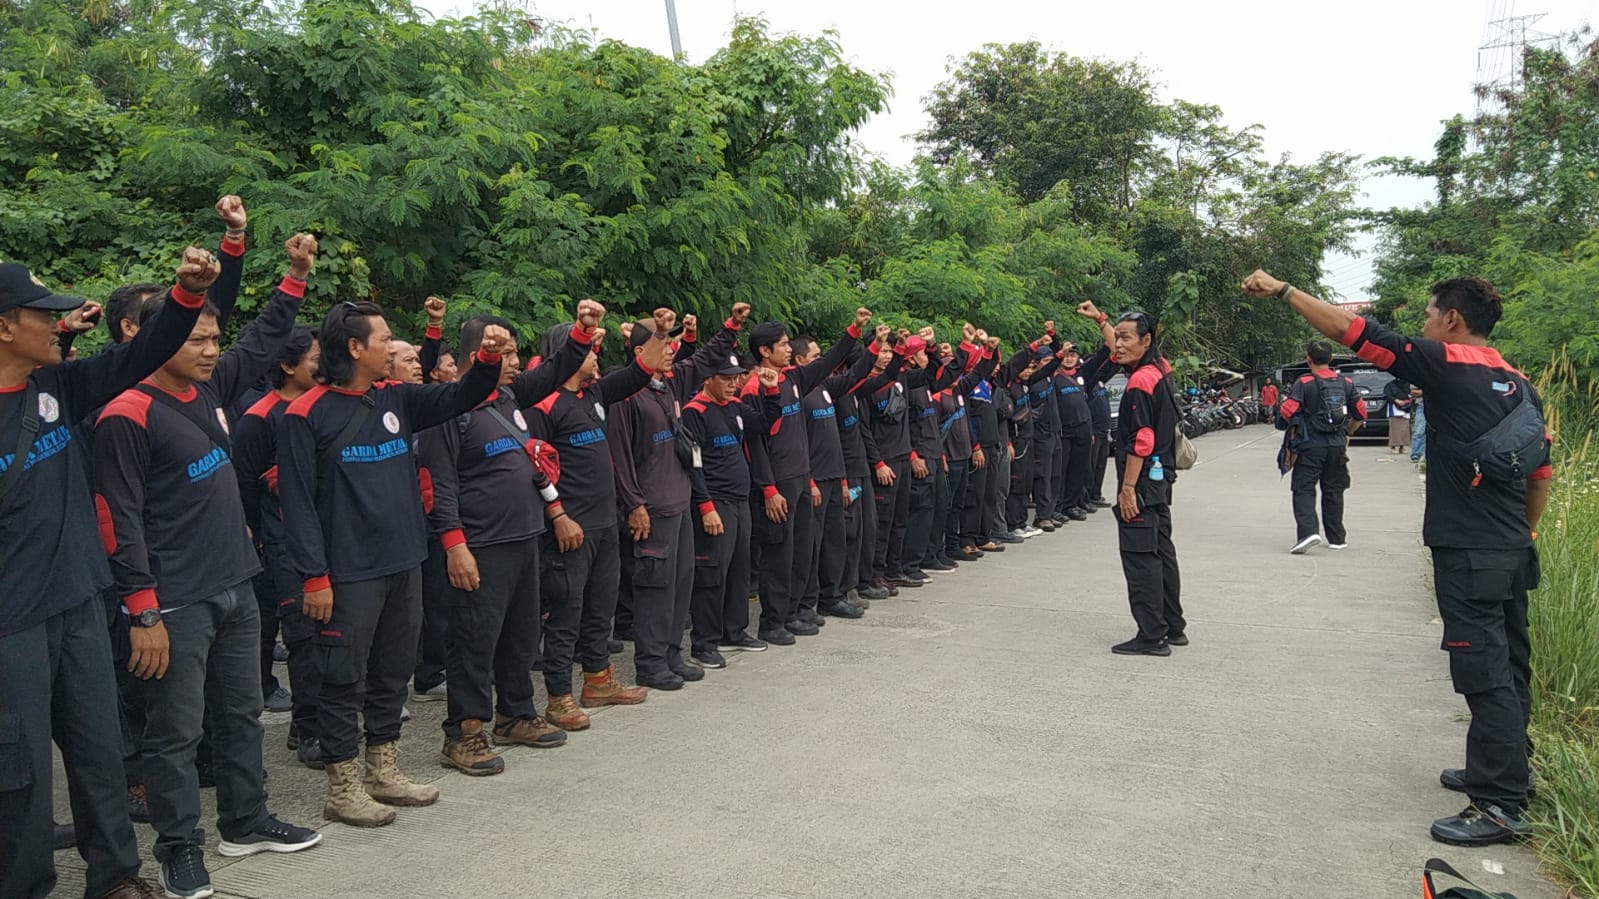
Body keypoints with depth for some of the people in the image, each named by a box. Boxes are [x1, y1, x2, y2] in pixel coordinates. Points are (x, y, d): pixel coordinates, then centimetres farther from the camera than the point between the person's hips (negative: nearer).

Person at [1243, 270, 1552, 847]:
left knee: (1485, 675, -6)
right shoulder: (1519, 384, 12)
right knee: (1507, 669, 17)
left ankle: (1500, 806, -3)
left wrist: (1281, 290, -8)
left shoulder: (1447, 366, -11)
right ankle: (1498, 772, 31)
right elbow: (1541, 475, 17)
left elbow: (1352, 330, -14)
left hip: (1468, 554, -9)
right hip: (1514, 553, 9)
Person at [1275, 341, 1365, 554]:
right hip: (1337, 446, 5)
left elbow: (1287, 411, -17)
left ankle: (1308, 531, -20)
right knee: (1333, 491, 14)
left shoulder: (1304, 383, -9)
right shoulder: (1346, 383, 6)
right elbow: (1361, 412, 9)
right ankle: (1337, 538, 20)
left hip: (1310, 445, -4)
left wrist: (1293, 431, 2)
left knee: (1304, 490, -1)